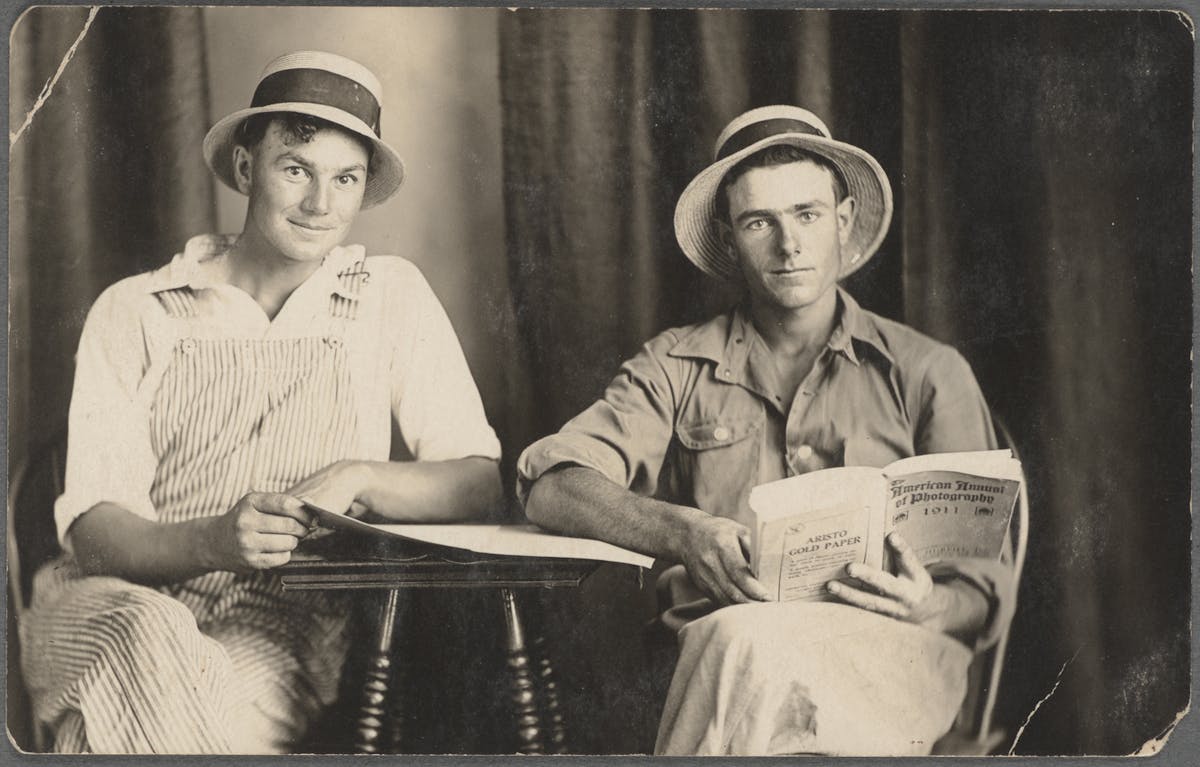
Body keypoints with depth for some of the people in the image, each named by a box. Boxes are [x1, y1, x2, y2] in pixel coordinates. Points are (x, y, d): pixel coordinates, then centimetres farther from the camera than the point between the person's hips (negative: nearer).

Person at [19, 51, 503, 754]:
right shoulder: (135, 314, 5)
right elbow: (93, 529, -5)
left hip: (284, 625, -1)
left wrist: (359, 478, -19)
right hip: (118, 602, 1)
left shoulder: (392, 296, 8)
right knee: (142, 634, -35)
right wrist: (214, 541, -26)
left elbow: (478, 483, 1)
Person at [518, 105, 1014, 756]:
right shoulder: (676, 367, 17)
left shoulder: (927, 373, 16)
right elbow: (549, 482, 2)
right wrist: (682, 532, -18)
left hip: (886, 652, 0)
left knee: (751, 648, -36)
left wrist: (930, 606, -15)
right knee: (742, 642, -38)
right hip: (721, 645, 1)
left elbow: (987, 583, 11)